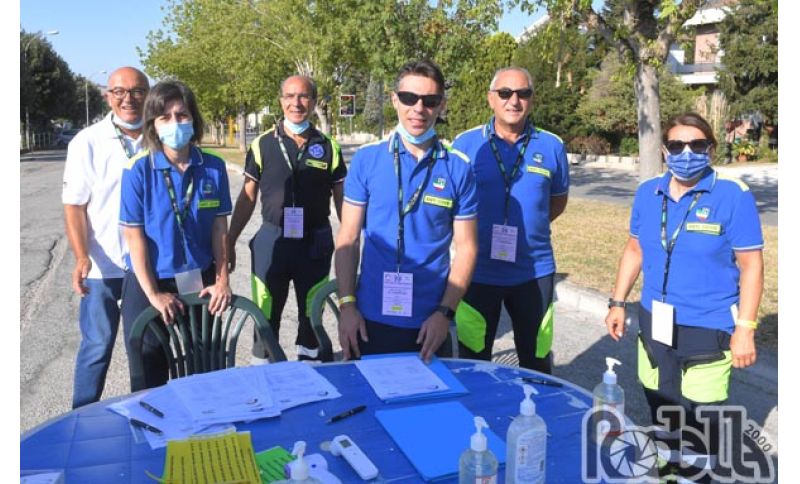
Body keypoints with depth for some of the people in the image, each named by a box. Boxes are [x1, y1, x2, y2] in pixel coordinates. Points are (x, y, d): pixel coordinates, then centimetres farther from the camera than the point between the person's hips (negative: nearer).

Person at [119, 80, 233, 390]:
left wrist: (222, 280, -3)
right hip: (149, 283, -2)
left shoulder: (213, 167, -4)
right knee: (149, 375, 11)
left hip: (200, 282, 3)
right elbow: (134, 236, -11)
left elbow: (219, 227, 1)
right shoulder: (138, 170, -12)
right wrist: (153, 294, -13)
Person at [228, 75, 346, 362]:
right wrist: (230, 243, 4)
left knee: (312, 316, 13)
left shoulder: (328, 147, 1)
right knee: (266, 318, 8)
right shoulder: (263, 144, 1)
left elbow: (342, 200, 5)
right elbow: (246, 199, 6)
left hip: (316, 244, 0)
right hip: (272, 241, 0)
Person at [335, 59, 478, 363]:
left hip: (429, 323, 0)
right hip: (371, 318, 0)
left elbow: (466, 246, 0)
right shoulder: (366, 159, -2)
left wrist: (445, 313, -7)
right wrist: (347, 304, -5)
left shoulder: (459, 169, -2)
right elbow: (348, 238, 0)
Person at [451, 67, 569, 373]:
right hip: (478, 272, -1)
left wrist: (527, 226, 3)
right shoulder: (465, 144, -3)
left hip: (534, 271, 1)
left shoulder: (551, 146, 1)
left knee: (537, 362, 16)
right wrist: (471, 232, -1)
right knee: (473, 363, 13)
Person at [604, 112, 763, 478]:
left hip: (707, 331, -5)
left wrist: (745, 329, -13)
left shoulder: (733, 196, -12)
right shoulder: (648, 193, 3)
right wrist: (618, 303, 10)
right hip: (655, 325, 5)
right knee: (660, 412, 19)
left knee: (701, 422, 3)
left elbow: (751, 265, -10)